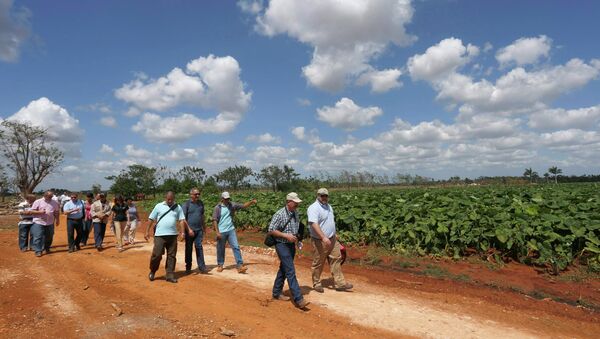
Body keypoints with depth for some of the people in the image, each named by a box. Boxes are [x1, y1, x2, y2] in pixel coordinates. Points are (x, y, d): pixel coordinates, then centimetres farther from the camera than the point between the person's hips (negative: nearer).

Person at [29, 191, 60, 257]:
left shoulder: (54, 203, 7)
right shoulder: (38, 202, -3)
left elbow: (56, 212, 16)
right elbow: (31, 211, -4)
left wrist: (57, 219, 12)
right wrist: (40, 212, -19)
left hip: (50, 223, 4)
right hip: (39, 223, -4)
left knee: (49, 237, 11)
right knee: (38, 237, -5)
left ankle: (47, 249, 28)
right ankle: (38, 251, 1)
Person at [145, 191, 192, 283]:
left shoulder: (178, 207, 6)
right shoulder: (159, 206, 2)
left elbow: (182, 220, 2)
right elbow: (151, 219, 5)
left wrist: (182, 232, -7)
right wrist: (147, 231, 3)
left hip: (173, 235, 2)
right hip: (160, 235, -2)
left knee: (172, 256, 6)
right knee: (157, 255, -2)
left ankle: (170, 275, 14)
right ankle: (152, 271, 23)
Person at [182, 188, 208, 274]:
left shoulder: (201, 203, 8)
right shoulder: (186, 204, -6)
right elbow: (183, 218, -10)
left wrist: (204, 227, 20)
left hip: (199, 230, 3)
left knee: (199, 247, 0)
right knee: (189, 249, 8)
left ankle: (201, 267, 0)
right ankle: (188, 268, 20)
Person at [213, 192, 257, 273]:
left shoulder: (232, 205, 2)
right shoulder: (217, 208, -8)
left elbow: (243, 206, 1)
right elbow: (214, 220, -9)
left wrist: (251, 202, -16)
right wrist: (217, 232, -14)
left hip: (231, 230, 3)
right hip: (221, 232, -3)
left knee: (236, 247, -5)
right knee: (220, 249, 10)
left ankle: (240, 266, -5)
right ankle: (220, 265, 30)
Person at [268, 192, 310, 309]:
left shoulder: (295, 213, 5)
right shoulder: (279, 214, -17)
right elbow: (271, 230, -16)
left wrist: (296, 237, 7)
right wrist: (286, 235, -22)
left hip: (291, 245, 8)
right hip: (282, 245, -8)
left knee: (283, 269, 17)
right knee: (290, 272, -10)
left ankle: (276, 293, 32)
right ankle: (298, 299, -9)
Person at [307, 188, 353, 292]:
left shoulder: (328, 206, 12)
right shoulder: (314, 208, -18)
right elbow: (314, 224, -29)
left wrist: (334, 234, 22)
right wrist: (323, 237, -36)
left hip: (332, 239, 8)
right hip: (320, 241, -8)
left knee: (336, 259, 7)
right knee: (318, 263, 5)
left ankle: (340, 283, 14)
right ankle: (316, 283, 22)